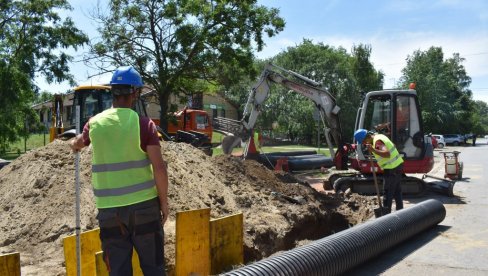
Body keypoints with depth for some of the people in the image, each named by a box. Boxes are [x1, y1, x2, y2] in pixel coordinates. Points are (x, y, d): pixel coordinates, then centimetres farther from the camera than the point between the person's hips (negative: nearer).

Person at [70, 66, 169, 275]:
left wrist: (74, 144, 50)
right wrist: (164, 202, 0)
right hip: (144, 204, -2)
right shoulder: (143, 123, -8)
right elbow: (159, 168, -13)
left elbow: (78, 143, 26)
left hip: (109, 208, 3)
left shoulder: (95, 123, 3)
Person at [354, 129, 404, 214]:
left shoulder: (377, 141, -19)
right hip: (398, 165, 10)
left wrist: (373, 150, -38)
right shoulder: (379, 136, 10)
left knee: (387, 194, -2)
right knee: (397, 192, 18)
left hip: (391, 169, -10)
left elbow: (387, 154, -34)